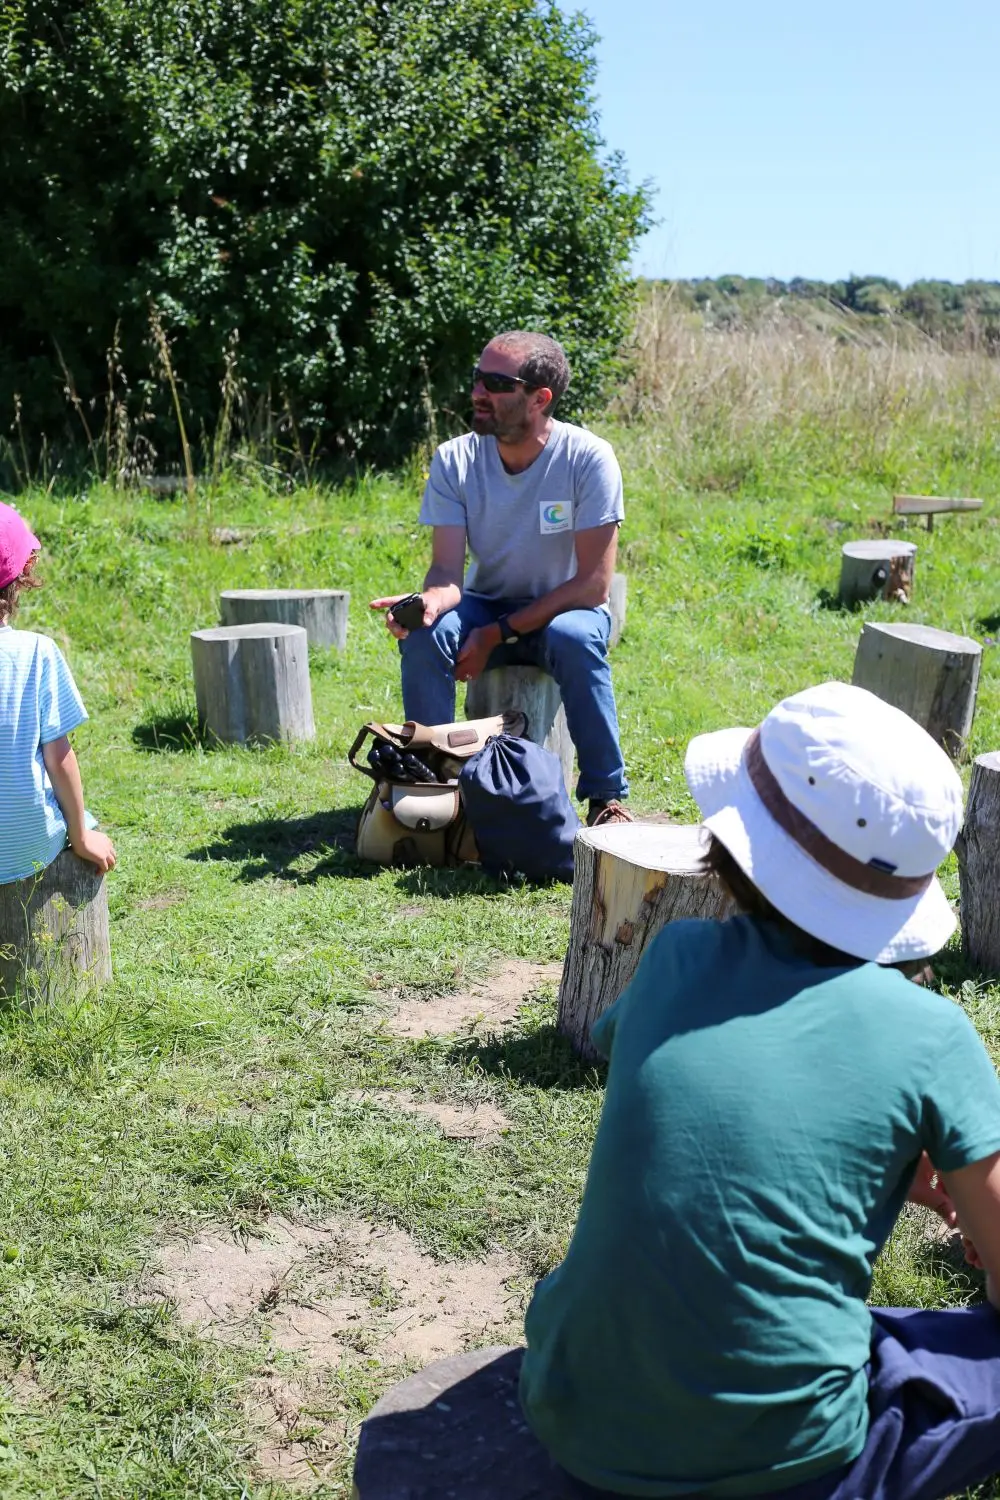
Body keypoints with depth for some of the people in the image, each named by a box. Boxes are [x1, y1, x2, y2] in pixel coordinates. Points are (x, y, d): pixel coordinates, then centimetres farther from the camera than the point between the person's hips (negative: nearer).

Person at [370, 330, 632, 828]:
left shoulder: (588, 458, -20)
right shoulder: (454, 460, -11)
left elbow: (594, 583, -21)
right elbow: (447, 570, -15)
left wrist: (497, 634, -23)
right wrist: (430, 601, -41)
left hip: (564, 610, -2)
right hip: (486, 606, 3)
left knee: (574, 639, -36)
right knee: (423, 631, -28)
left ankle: (606, 796, -20)